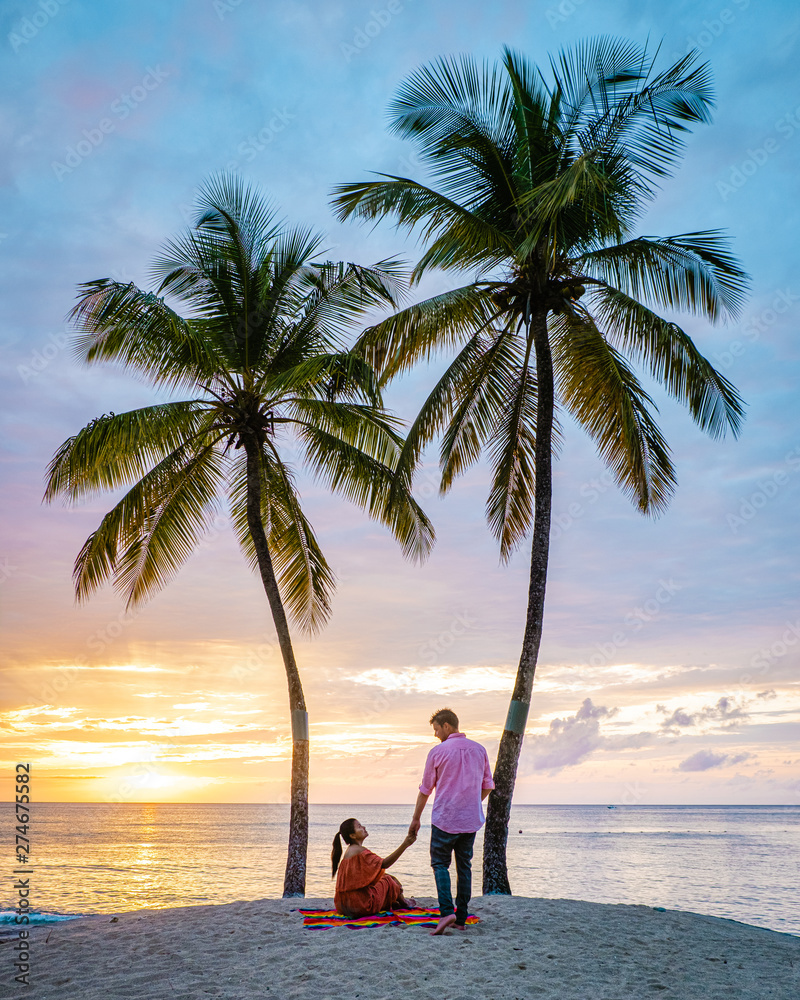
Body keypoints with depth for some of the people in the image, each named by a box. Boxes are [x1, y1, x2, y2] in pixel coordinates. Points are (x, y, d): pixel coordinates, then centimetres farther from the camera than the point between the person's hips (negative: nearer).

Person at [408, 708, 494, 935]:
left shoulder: (438, 752, -7)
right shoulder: (479, 750, 6)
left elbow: (425, 790, 1)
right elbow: (487, 786, 12)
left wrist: (416, 819, 11)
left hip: (445, 818, -4)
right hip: (471, 820, 4)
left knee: (440, 864, 3)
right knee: (464, 866, 12)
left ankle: (446, 911, -15)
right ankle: (461, 918, 13)